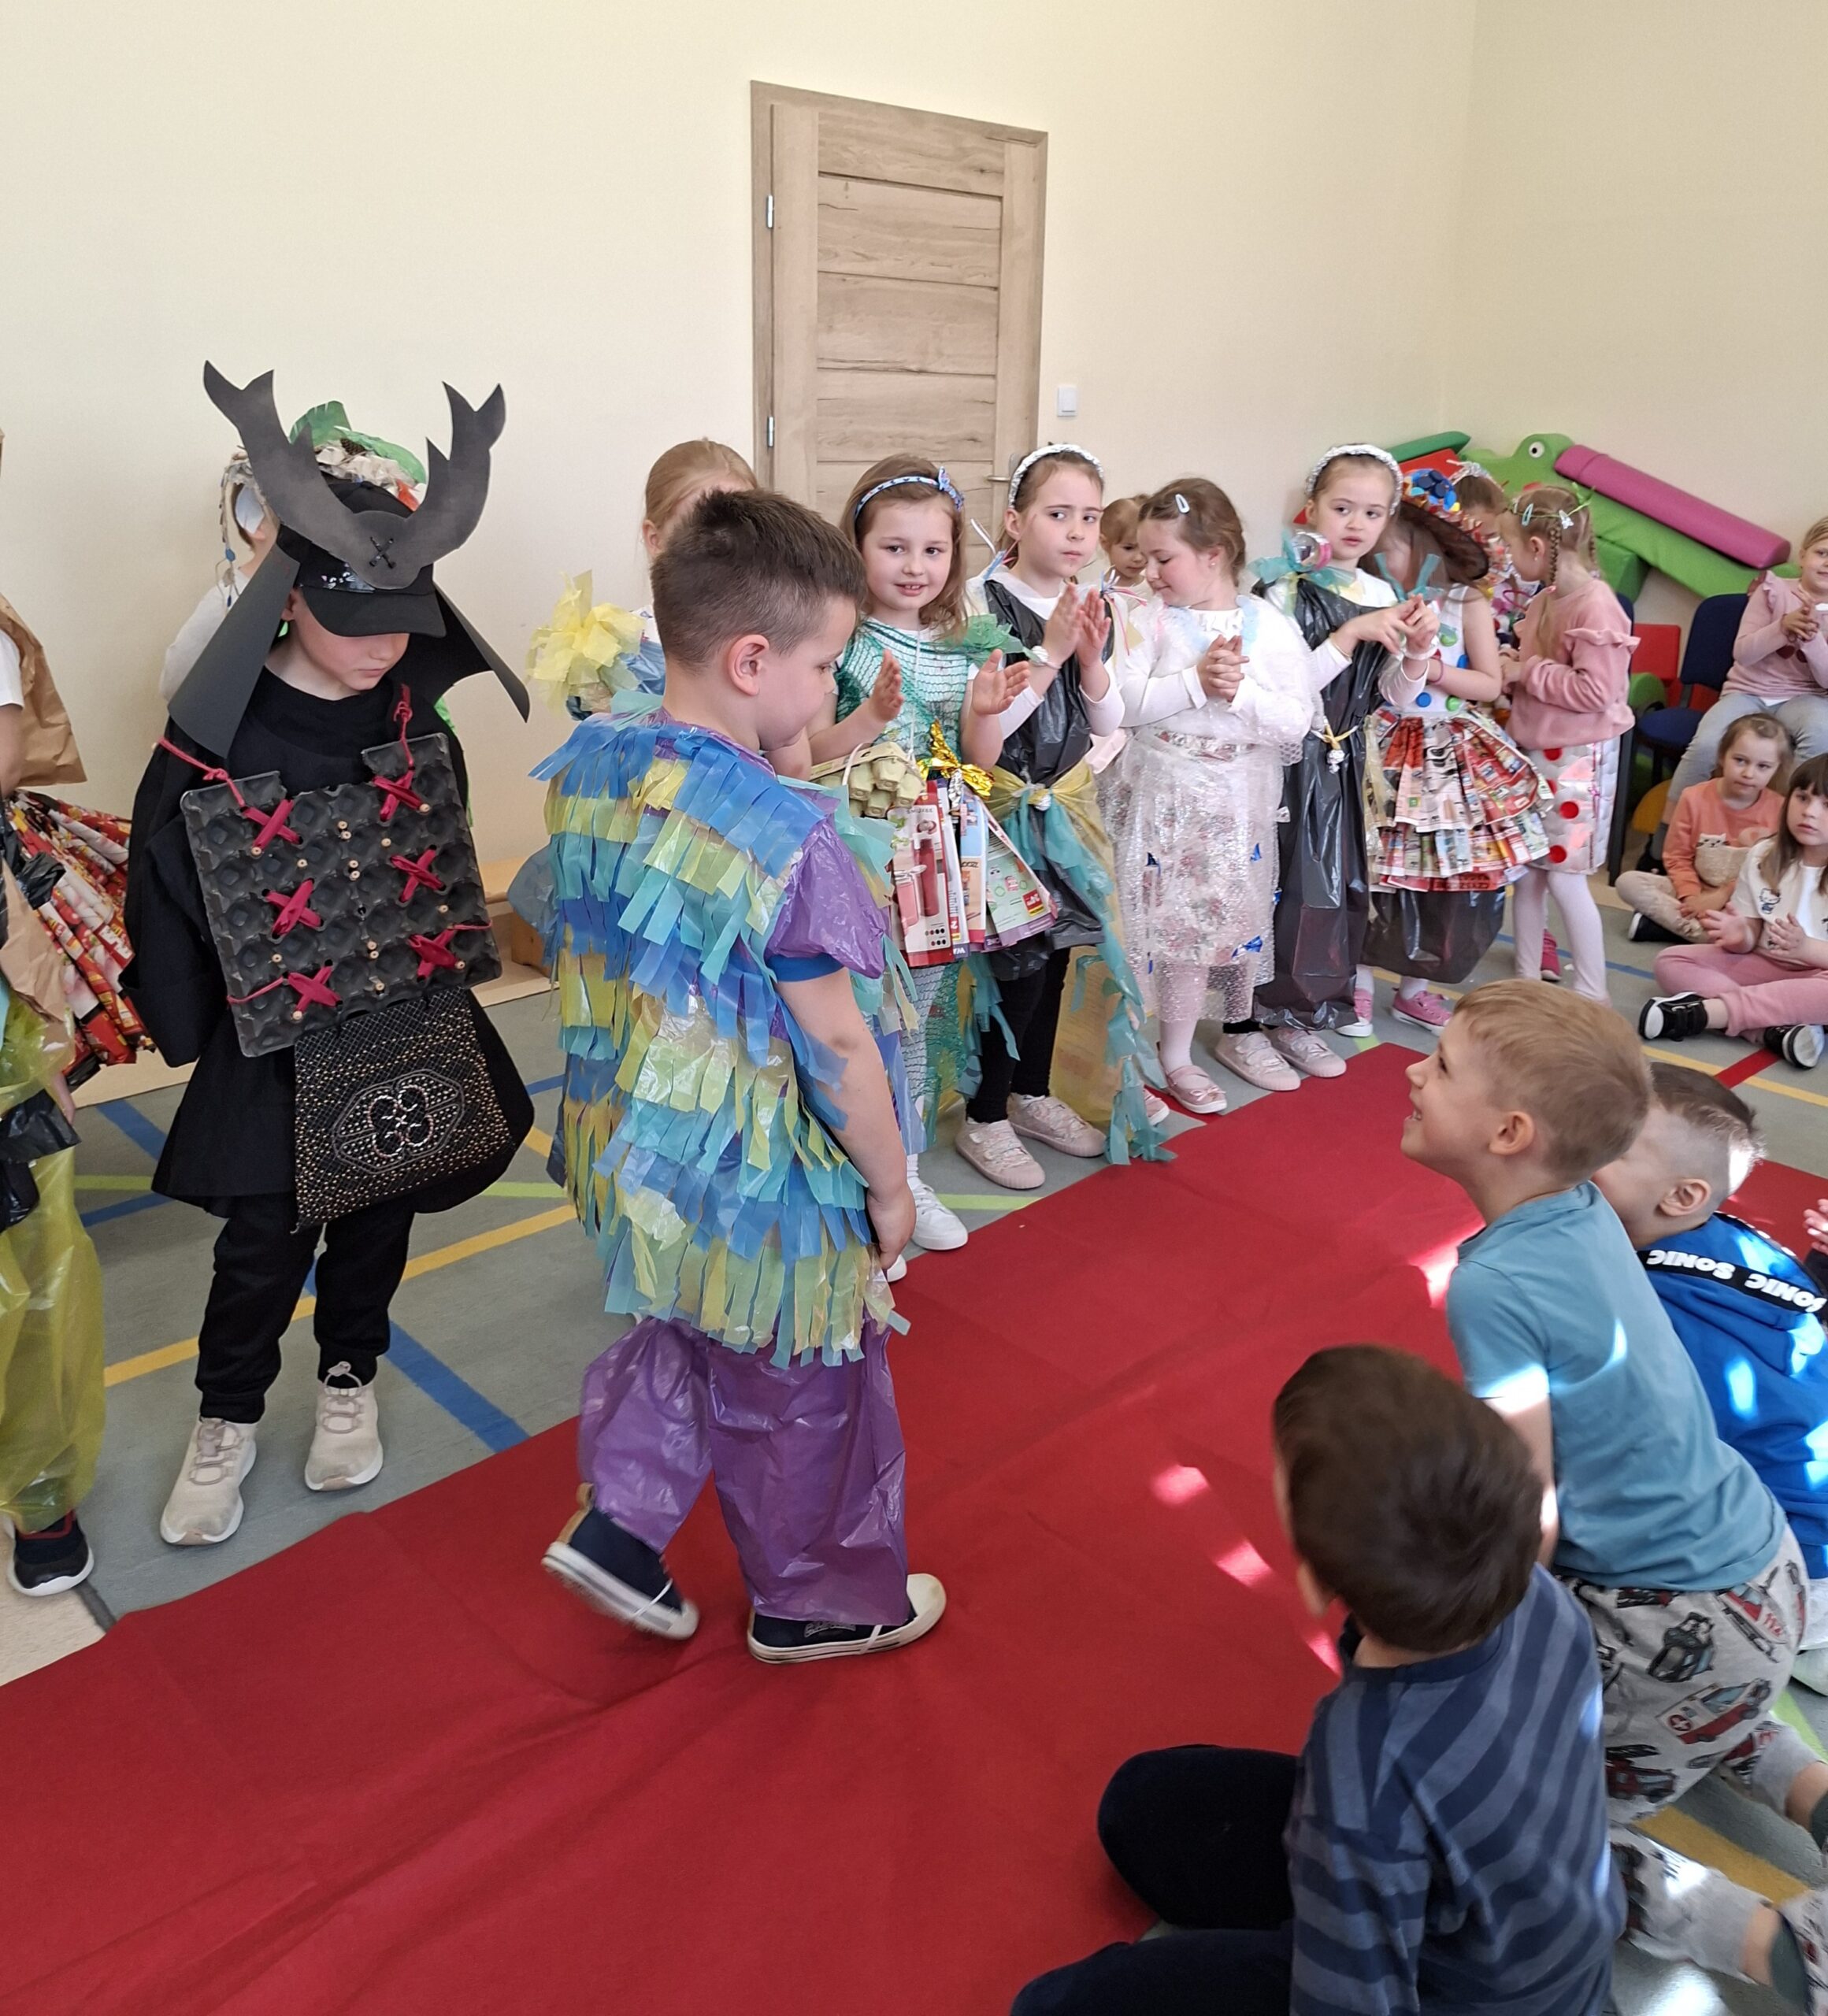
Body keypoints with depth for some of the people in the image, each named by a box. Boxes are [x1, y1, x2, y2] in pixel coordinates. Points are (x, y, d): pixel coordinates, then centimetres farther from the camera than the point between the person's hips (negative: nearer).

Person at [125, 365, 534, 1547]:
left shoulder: (412, 715, -4)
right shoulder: (213, 740, -16)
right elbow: (164, 897, -9)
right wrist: (189, 1035, -5)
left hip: (415, 1029, 4)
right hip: (279, 1049, -3)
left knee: (381, 1217, 17)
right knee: (267, 1242, 8)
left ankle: (350, 1385, 40)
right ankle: (228, 1421, 32)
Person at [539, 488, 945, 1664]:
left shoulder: (587, 764, -5)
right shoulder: (785, 835, -27)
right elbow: (836, 1041, -21)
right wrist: (890, 1184, -7)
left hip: (624, 1147, 7)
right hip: (752, 1180, -6)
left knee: (680, 1332, 32)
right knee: (797, 1391, 17)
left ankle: (617, 1521, 31)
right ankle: (815, 1602, 38)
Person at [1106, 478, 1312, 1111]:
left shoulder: (1271, 626, -3)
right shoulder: (1150, 621, -4)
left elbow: (1296, 722, -10)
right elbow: (1124, 704, -16)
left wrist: (1239, 692, -22)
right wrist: (1195, 681, -22)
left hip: (1241, 804, 2)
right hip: (1165, 801, -1)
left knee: (1240, 918, 13)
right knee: (1179, 923, 0)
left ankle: (1239, 1032, 34)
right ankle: (1175, 1056, 14)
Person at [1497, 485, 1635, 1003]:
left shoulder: (1596, 606, -18)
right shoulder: (1545, 601, 10)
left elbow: (1596, 690, -24)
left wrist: (1527, 672, -17)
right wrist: (1512, 667, 3)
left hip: (1576, 760, -9)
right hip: (1532, 751, 9)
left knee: (1564, 877, -4)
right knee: (1525, 871, 11)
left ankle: (1592, 994, 8)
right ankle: (1527, 978, 23)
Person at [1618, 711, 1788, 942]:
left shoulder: (1780, 810, -6)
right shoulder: (1695, 798, -4)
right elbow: (1677, 857, -1)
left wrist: (1723, 896, -17)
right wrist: (1691, 897, -17)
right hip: (1694, 890, 2)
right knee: (1628, 882, -21)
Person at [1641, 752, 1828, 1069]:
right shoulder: (1763, 856, 2)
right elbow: (1752, 938, 4)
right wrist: (1740, 936, -19)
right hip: (1763, 966, 5)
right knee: (1671, 962, -15)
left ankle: (1700, 1011, -38)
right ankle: (1774, 1028, -36)